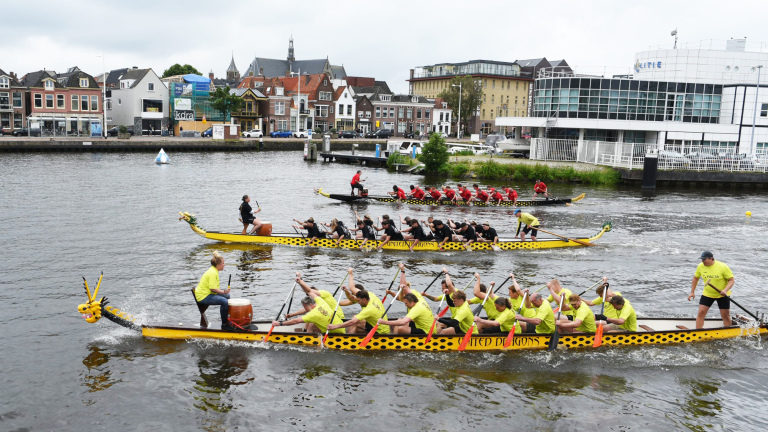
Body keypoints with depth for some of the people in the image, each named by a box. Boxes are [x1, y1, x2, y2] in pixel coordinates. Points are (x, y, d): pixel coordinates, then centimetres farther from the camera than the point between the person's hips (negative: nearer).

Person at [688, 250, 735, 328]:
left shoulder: (723, 267, -18)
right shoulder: (700, 266, -6)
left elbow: (731, 280, -13)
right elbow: (695, 278, 9)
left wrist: (725, 290, -30)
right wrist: (692, 292, 7)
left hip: (722, 295, -3)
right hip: (707, 294, 3)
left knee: (725, 315, 6)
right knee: (701, 312, -6)